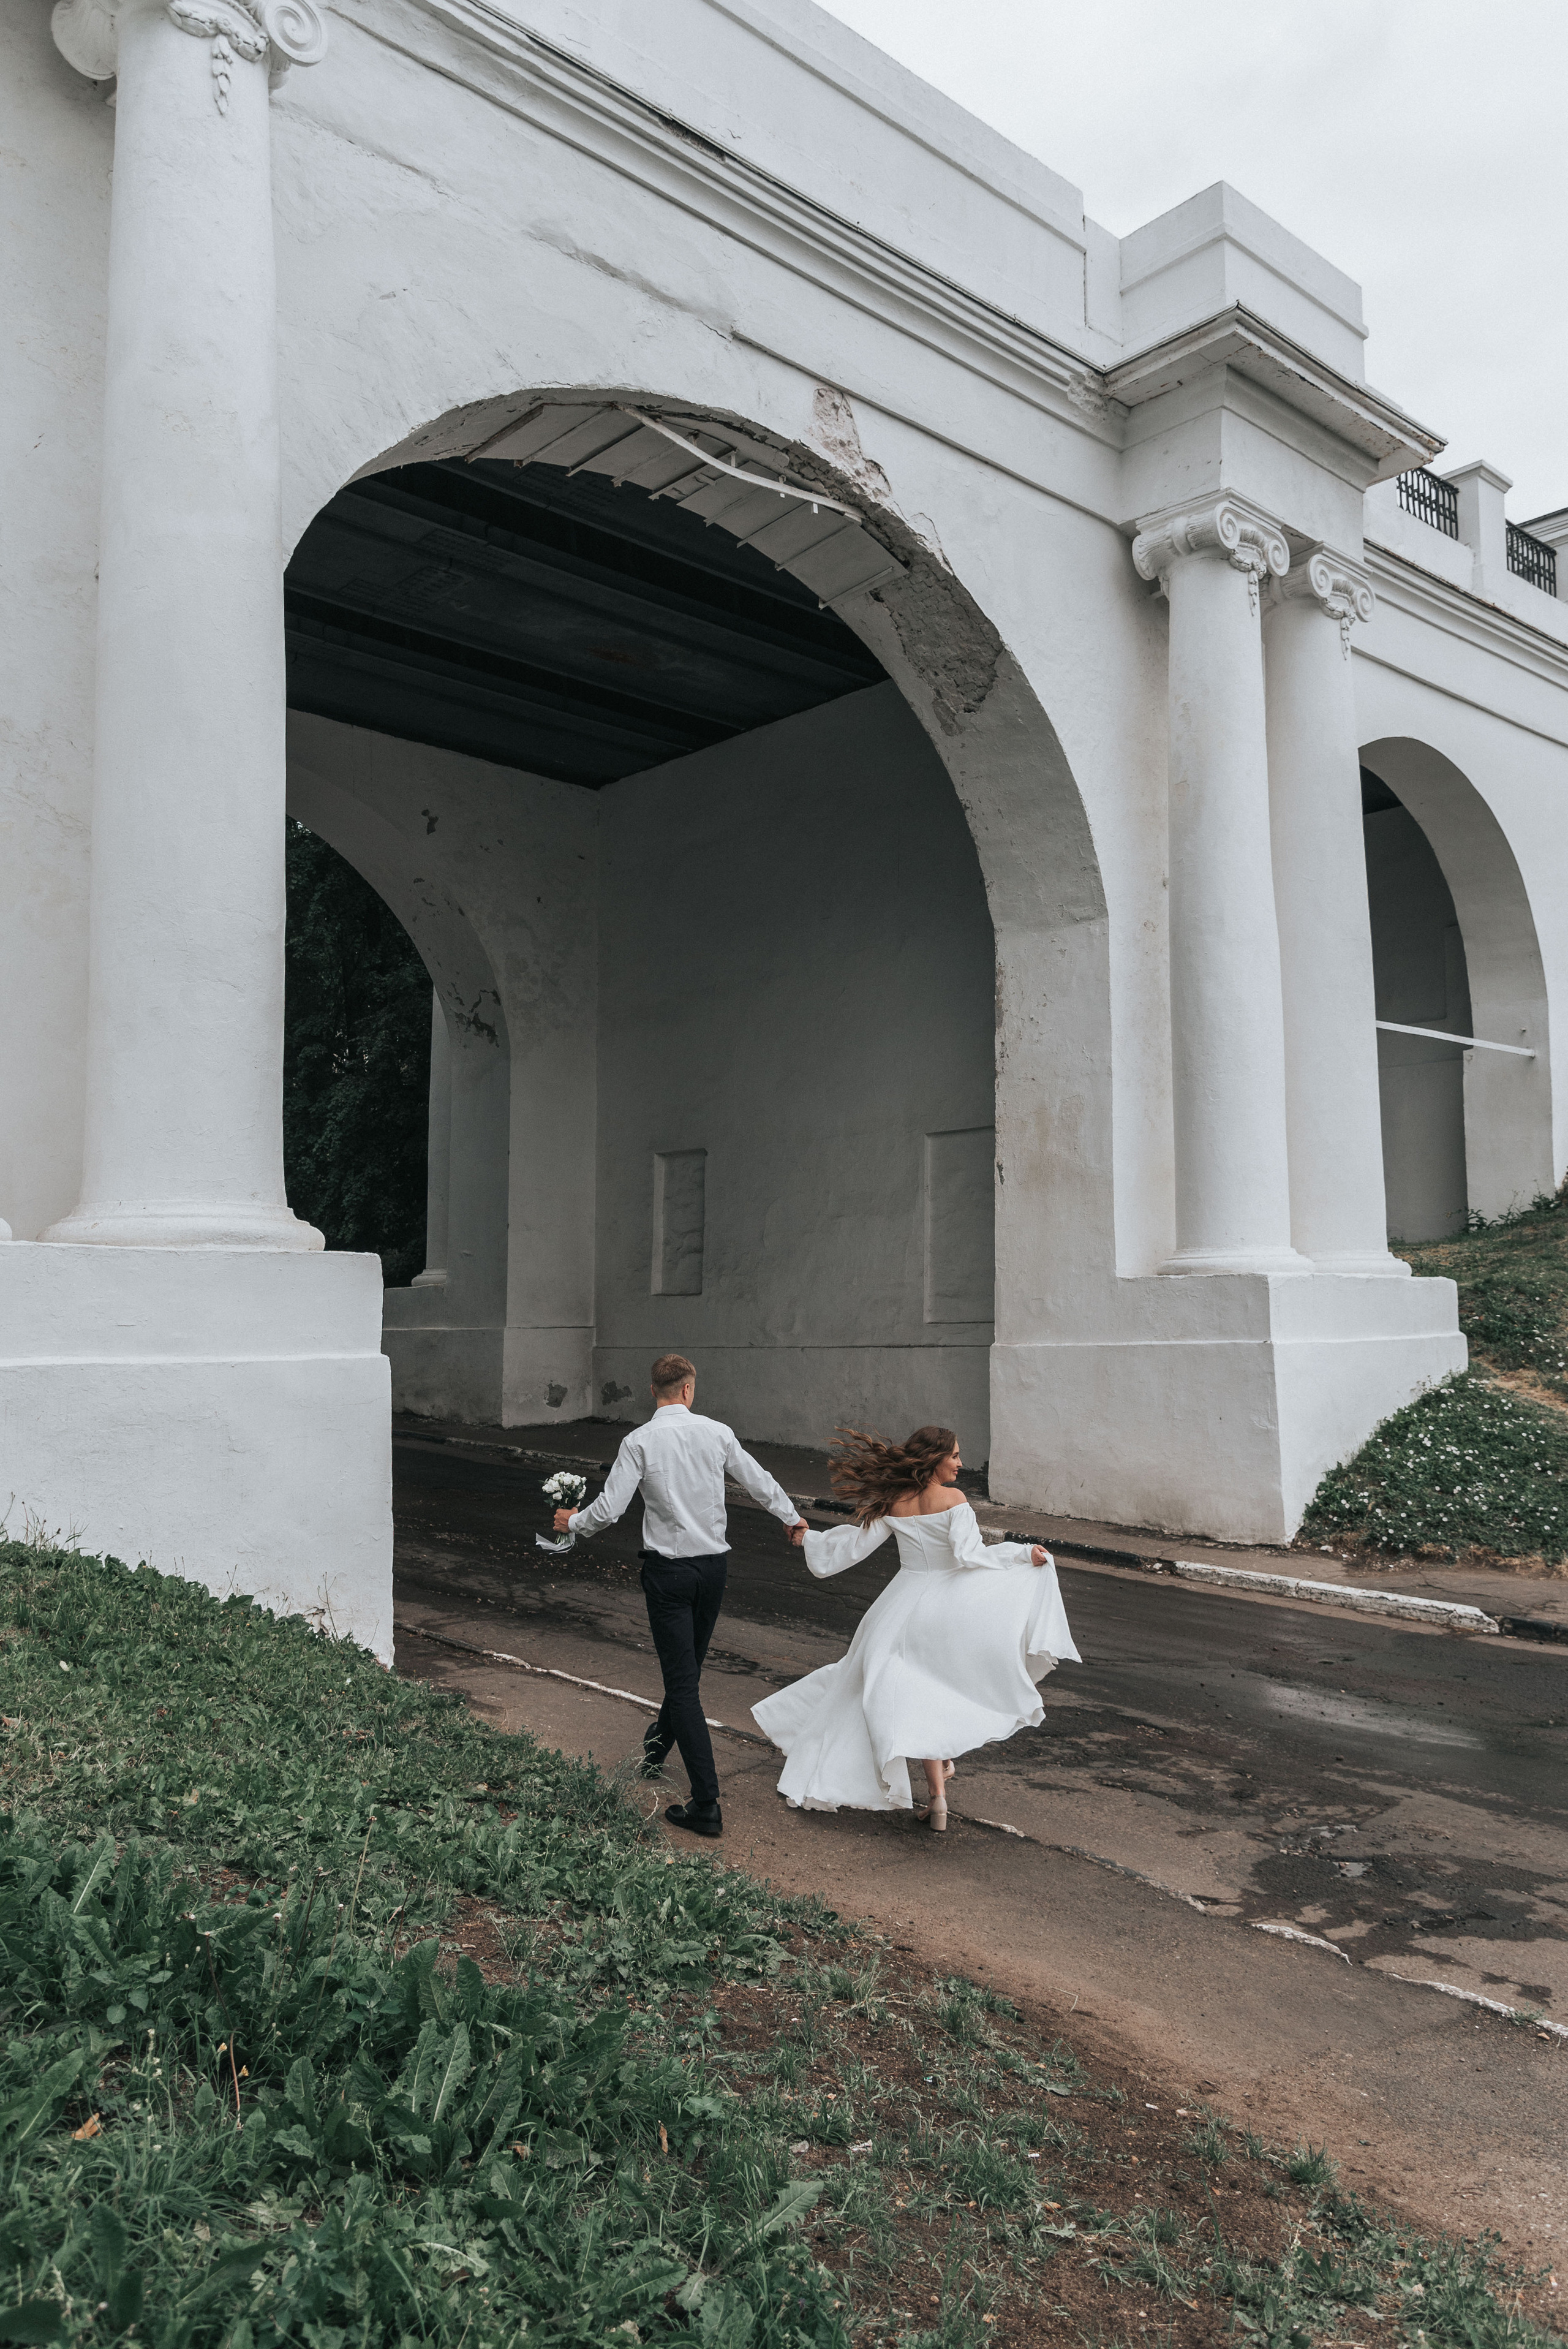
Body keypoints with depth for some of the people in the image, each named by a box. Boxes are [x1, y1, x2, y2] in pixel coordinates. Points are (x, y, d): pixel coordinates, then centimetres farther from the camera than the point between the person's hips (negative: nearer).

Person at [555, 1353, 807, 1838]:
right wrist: (794, 1518, 26)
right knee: (687, 1671, 22)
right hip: (714, 1565, 4)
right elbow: (760, 1483, 7)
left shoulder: (639, 1441, -11)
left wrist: (572, 1521, 9)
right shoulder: (717, 1433, -2)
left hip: (668, 1570, -4)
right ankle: (653, 1753, 44)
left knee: (683, 1682, -2)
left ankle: (707, 1805, -6)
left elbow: (608, 1510, -13)